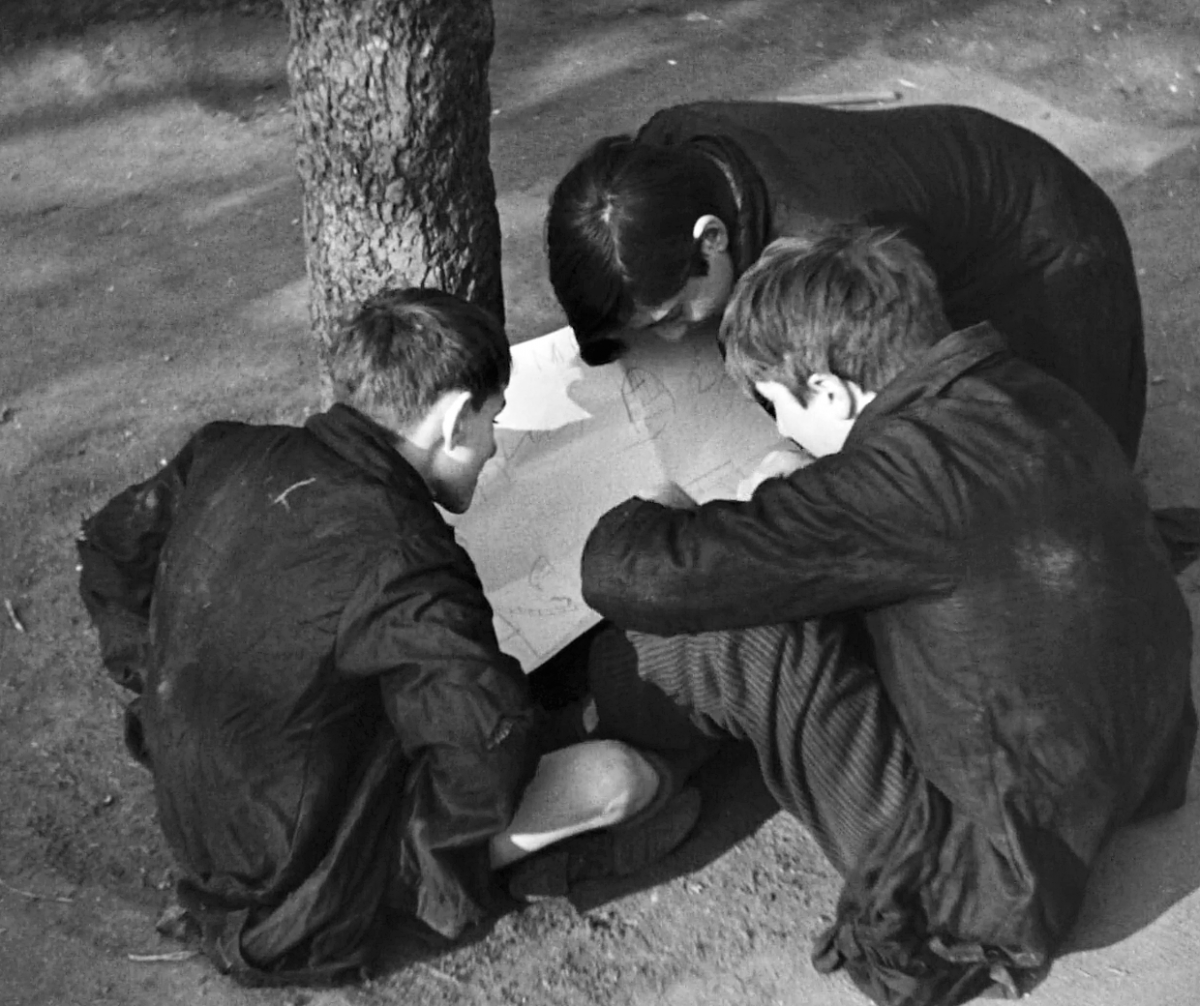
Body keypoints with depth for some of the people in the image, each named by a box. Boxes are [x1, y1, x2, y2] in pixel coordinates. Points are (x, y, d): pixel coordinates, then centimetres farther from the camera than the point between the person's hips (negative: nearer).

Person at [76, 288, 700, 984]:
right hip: (306, 876, -8)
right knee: (616, 778, -11)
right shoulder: (399, 559, -30)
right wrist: (444, 815, -15)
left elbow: (112, 545, 11)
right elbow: (493, 748, -37)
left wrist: (165, 681, 16)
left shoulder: (228, 456, -7)